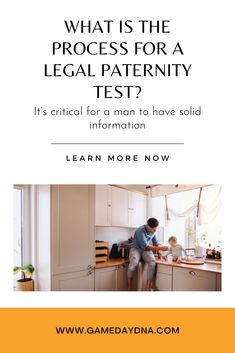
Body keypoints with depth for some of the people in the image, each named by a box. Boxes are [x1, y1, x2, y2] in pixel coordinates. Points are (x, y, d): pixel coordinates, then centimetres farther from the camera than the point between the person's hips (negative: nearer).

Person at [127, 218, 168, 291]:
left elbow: (156, 243, 10)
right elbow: (145, 246, -26)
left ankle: (148, 287, -22)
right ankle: (129, 287, -15)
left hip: (146, 249, 5)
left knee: (152, 262, -30)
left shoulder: (153, 231, -1)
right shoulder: (140, 231, -24)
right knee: (133, 263, -36)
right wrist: (160, 248, -28)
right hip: (136, 248, -5)